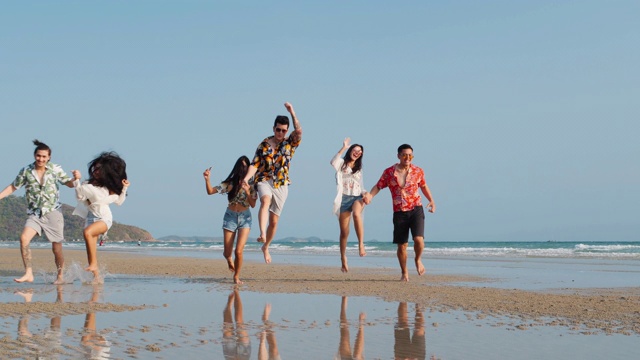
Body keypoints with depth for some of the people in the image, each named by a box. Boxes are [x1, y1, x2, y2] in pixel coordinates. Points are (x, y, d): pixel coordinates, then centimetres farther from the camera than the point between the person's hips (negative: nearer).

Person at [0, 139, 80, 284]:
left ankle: (60, 277, 24)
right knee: (24, 238, -23)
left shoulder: (55, 169, -2)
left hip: (53, 213, -1)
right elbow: (13, 187, 10)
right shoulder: (26, 171, 0)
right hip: (34, 214, 1)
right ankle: (28, 274, -19)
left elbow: (69, 184, 4)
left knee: (57, 249, 3)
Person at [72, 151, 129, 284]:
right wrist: (77, 181, -13)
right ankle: (97, 276, 6)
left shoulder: (110, 187, 3)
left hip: (105, 218, -3)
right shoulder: (88, 184, 3)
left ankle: (94, 264, -29)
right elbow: (80, 196, -6)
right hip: (91, 217, 3)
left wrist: (124, 188, -3)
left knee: (87, 232, -32)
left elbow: (119, 201, 9)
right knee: (90, 250, -2)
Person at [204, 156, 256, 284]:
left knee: (239, 251, -14)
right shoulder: (230, 183, -3)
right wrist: (207, 179, -23)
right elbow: (210, 191, -6)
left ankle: (236, 276, 8)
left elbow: (253, 205, -11)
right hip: (230, 217, 1)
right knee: (227, 252, 4)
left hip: (245, 218, -1)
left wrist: (247, 192, -26)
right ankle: (229, 259, 43)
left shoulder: (251, 186, -3)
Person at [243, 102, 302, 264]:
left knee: (274, 220, 6)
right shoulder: (264, 144, 2)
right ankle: (262, 235, -53)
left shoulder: (290, 143, 3)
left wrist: (292, 112, -20)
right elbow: (255, 164, -3)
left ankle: (266, 247, 29)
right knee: (265, 201, -35)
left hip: (281, 185, 2)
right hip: (264, 181, -1)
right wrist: (247, 178, -19)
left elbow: (299, 131, -17)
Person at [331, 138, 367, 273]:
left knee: (356, 214, -35)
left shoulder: (359, 169, 22)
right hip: (344, 198, -2)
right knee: (344, 232, -1)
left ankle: (361, 244, -34)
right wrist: (343, 148, -19)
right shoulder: (342, 163, 8)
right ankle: (343, 260, 10)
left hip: (357, 197, 2)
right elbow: (333, 162, -17)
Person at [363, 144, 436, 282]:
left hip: (416, 210, 0)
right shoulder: (389, 172, -2)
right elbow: (378, 186, 3)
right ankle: (404, 273, 23)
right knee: (401, 245, 3)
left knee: (418, 239, -19)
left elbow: (424, 186, 18)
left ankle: (418, 260, 14)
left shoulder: (418, 171, 2)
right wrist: (370, 195, -17)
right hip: (399, 213, 0)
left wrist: (431, 201, 6)